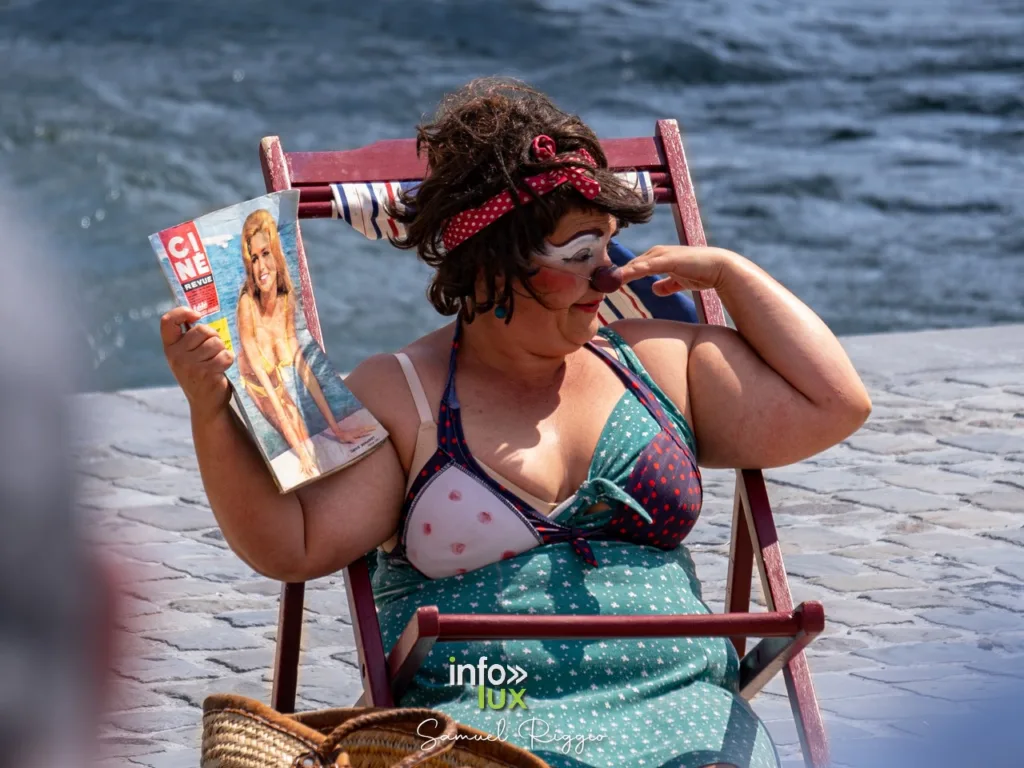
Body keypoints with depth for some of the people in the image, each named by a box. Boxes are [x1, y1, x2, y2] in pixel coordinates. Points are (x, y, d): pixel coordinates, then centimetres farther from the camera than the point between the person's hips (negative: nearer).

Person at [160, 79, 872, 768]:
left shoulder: (660, 363, 18)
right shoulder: (399, 397, 7)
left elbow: (834, 403, 16)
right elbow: (291, 545, -1)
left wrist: (729, 271, 17)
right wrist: (211, 407, -13)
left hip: (679, 708, 3)